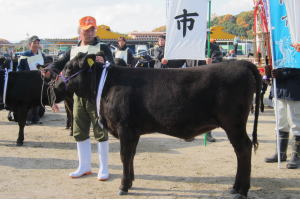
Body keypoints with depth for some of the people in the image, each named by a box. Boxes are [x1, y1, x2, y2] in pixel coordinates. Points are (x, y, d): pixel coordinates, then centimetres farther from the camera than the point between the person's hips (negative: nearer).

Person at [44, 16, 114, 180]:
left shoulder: (102, 48, 0)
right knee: (80, 132, 12)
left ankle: (104, 168, 10)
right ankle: (84, 166, 25)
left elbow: (112, 66, -12)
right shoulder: (73, 51, 14)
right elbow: (60, 63, 9)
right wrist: (50, 70, -12)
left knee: (100, 132, -1)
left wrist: (103, 63, -35)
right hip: (79, 96, 5)